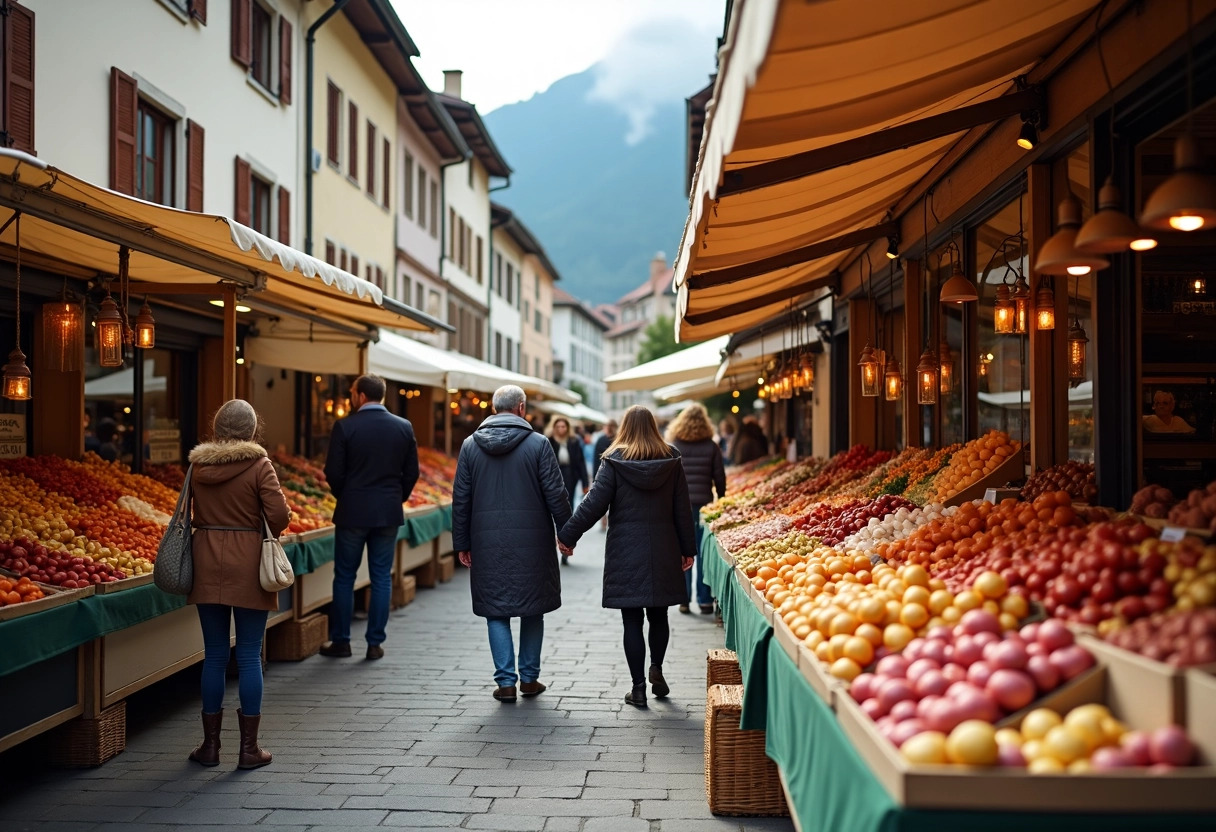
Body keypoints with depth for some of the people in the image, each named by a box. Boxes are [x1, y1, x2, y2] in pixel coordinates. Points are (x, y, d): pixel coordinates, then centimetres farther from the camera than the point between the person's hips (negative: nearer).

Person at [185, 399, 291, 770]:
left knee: (214, 655, 11)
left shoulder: (197, 466, 3)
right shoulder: (258, 465, -9)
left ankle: (210, 744, 18)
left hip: (207, 562, 3)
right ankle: (249, 747, 9)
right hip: (248, 563, -3)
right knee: (249, 657, 4)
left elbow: (192, 515, 5)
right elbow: (279, 516, -12)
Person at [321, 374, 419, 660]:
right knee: (381, 578, 8)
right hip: (389, 513, 3)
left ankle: (340, 641, 15)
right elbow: (411, 472, 3)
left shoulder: (345, 427, -9)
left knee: (345, 577, 9)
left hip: (352, 512, -2)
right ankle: (375, 643, 10)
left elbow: (333, 472, -7)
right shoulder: (404, 427, 0)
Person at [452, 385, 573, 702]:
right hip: (532, 541, -1)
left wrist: (462, 542, 11)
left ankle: (506, 681, 6)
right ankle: (529, 676, 19)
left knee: (496, 611, 8)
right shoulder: (538, 443, -5)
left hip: (488, 542, 1)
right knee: (532, 608, 13)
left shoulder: (471, 445, 3)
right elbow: (556, 494, -6)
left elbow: (461, 498, 5)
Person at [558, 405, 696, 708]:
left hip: (626, 554, -2)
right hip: (663, 554, 2)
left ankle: (638, 688, 5)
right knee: (658, 616, 19)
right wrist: (688, 548, 12)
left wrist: (568, 535, 1)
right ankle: (656, 669, 5)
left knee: (632, 622, 3)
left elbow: (593, 504, -8)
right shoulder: (671, 461, 1)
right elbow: (683, 510, 4)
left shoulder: (614, 462, -6)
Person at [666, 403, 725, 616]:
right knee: (704, 552, 4)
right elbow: (720, 478, 2)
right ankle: (705, 600, 6)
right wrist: (721, 502, 14)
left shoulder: (671, 447, 0)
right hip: (703, 504, 0)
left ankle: (684, 599, 8)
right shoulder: (711, 447, 0)